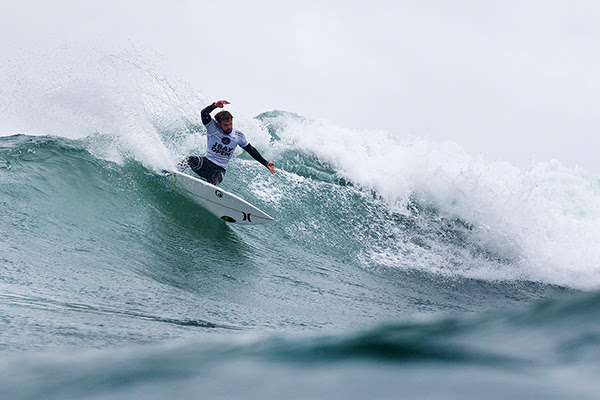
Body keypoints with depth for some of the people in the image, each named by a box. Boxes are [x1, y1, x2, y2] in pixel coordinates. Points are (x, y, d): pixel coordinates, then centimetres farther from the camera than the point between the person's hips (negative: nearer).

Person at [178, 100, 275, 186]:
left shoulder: (239, 136, 3)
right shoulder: (212, 127, -6)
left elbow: (251, 150, 13)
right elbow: (204, 114, -25)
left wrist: (265, 163, 12)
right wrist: (215, 105, -44)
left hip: (219, 170, 2)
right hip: (206, 163, -1)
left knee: (214, 183, -32)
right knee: (192, 160, -33)